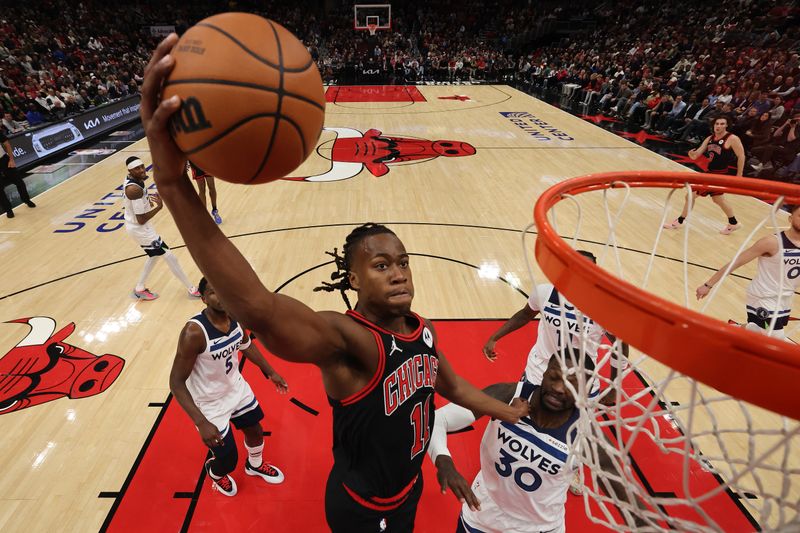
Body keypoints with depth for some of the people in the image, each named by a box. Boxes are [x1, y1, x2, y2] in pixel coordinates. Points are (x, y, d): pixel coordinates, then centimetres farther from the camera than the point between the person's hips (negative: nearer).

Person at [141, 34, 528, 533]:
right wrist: (174, 183, -67)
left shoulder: (423, 330, -11)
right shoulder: (344, 339, -35)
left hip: (408, 489, 6)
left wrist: (515, 414, 12)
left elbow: (454, 387, 9)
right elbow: (258, 310, -56)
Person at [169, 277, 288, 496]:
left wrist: (270, 372, 12)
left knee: (255, 431, 23)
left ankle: (255, 465, 57)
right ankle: (214, 472, 46)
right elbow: (176, 382, -26)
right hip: (210, 403, -5)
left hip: (236, 387, 6)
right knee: (228, 461, 7)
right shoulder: (194, 332, -34)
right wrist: (202, 423, -31)